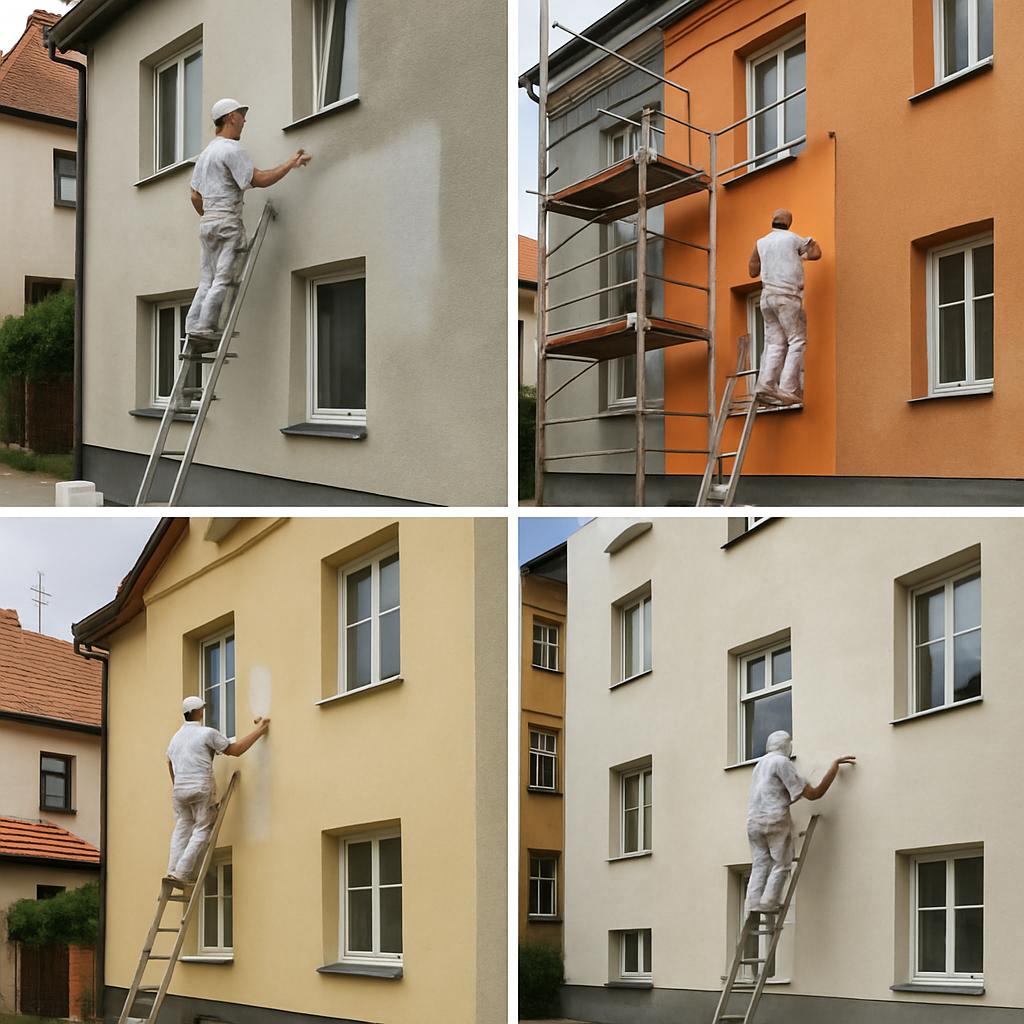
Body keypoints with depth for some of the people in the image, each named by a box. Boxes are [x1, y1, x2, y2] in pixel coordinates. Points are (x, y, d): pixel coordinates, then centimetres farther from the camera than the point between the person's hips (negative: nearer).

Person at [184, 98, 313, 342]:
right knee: (223, 279, -9)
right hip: (228, 222, -9)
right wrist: (291, 164, -7)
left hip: (207, 222, 9)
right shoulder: (231, 149, -8)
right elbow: (259, 180, -14)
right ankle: (206, 326, -14)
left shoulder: (206, 153, 20)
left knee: (207, 280, 7)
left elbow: (195, 196, 20)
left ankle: (193, 325, 0)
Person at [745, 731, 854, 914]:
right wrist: (835, 766, -2)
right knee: (781, 864, -1)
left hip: (753, 821, 7)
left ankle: (754, 903, -5)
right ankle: (768, 903, -10)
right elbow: (813, 794, -5)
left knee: (759, 865, 6)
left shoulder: (761, 764, 23)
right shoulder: (782, 762, -2)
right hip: (774, 819, -7)